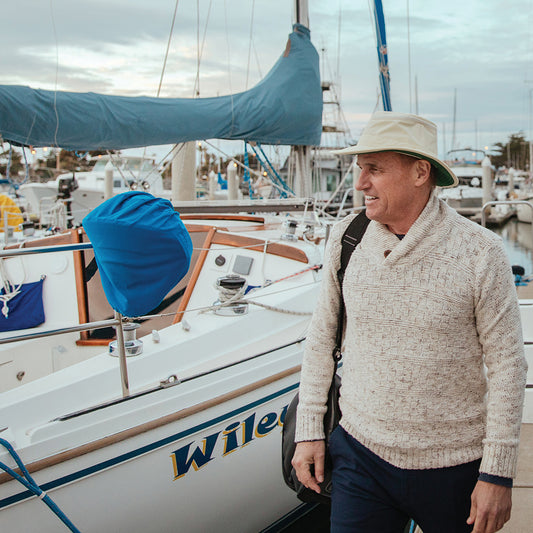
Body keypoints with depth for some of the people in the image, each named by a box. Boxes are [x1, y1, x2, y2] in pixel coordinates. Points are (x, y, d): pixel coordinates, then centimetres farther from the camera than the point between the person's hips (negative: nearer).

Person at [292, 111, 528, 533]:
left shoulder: (480, 252, -12)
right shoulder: (346, 238, -2)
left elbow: (507, 364, -8)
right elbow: (322, 338, 6)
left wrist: (498, 474, -7)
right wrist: (309, 431, 6)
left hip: (452, 466, -2)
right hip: (360, 452, 2)